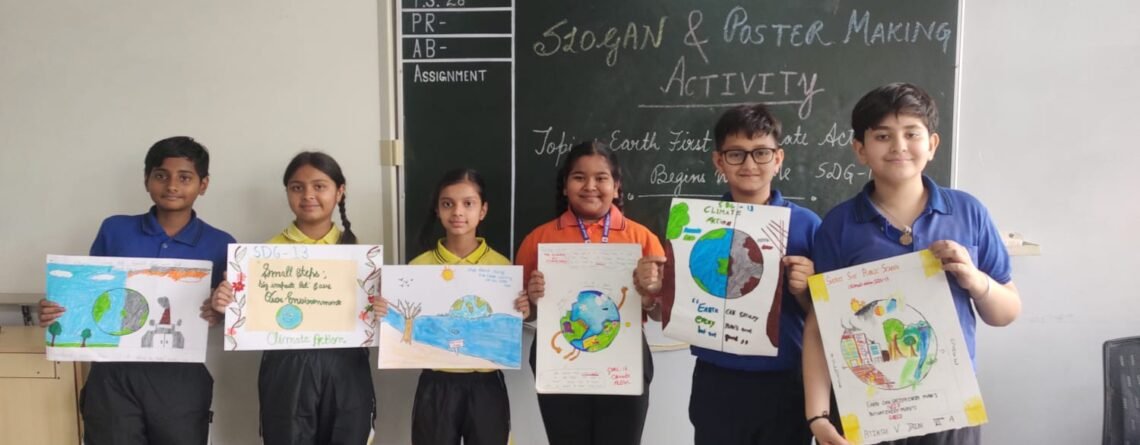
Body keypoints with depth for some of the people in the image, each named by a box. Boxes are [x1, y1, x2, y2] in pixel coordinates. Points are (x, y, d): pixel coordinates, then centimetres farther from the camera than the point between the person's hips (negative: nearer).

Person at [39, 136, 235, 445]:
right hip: (113, 375, 1)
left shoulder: (221, 246, 0)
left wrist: (221, 313, -18)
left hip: (181, 378, -1)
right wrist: (58, 312, -8)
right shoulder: (114, 230, 4)